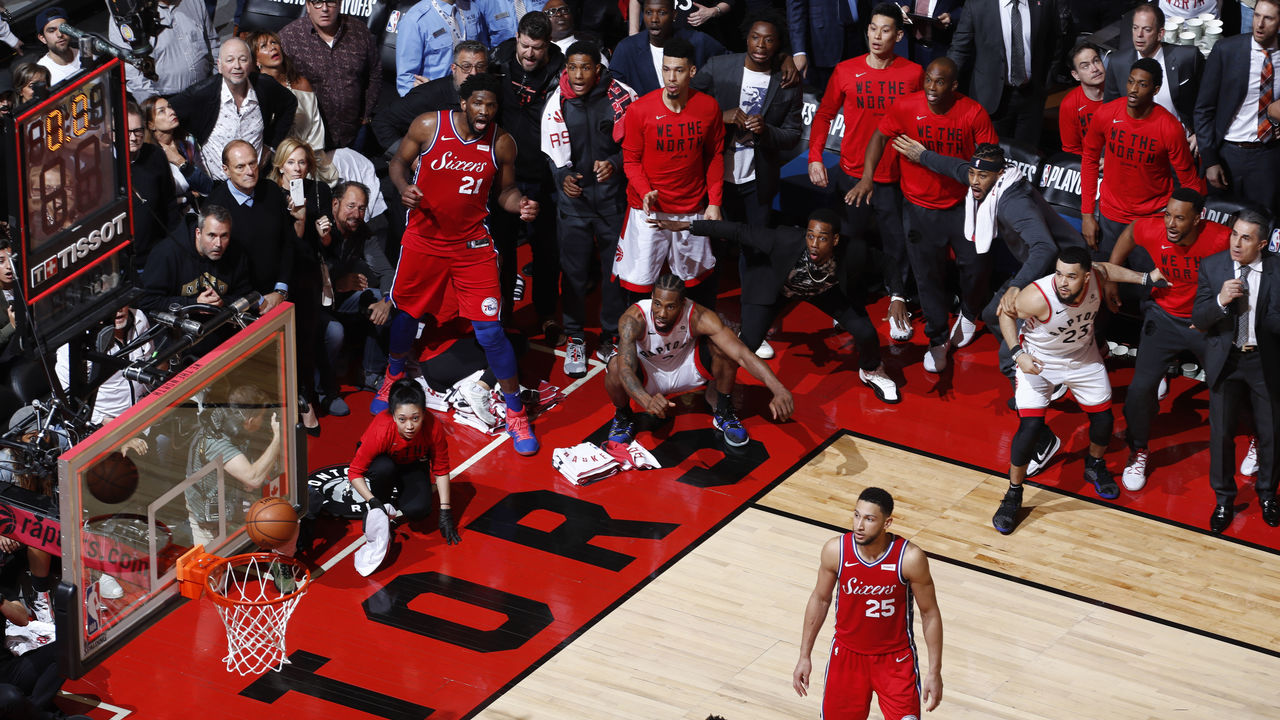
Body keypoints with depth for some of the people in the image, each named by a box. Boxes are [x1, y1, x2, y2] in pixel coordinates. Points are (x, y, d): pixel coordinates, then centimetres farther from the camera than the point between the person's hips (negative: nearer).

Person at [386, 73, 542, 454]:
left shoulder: (502, 144, -8)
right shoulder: (429, 126, -12)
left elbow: (504, 190, 5)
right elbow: (400, 160, 3)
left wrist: (520, 204, -17)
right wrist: (404, 187, -18)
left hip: (473, 245, -1)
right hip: (423, 240, 1)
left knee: (490, 330, -7)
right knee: (405, 311, 18)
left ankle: (515, 413, 7)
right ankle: (394, 377, 49)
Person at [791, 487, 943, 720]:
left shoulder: (910, 558, -23)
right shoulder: (835, 550, -16)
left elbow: (930, 614, -9)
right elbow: (820, 599, 2)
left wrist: (935, 671, -8)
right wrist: (804, 656, 4)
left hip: (896, 658, -2)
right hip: (848, 654, 2)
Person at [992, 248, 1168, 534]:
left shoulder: (1096, 276, -26)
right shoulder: (1038, 296, -38)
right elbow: (1006, 313, -19)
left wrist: (1146, 278, 2)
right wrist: (1018, 354, -28)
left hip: (1082, 357, 5)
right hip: (1038, 360, -4)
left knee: (1103, 417, 13)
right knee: (1030, 426, -15)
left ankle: (1095, 466, 46)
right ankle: (1013, 495, 6)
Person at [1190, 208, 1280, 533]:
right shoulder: (1212, 267, -7)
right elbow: (1198, 318, -8)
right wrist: (1220, 301, -26)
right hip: (1225, 360, 1)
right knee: (1221, 432, 7)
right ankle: (1224, 498, 25)